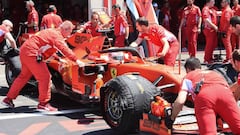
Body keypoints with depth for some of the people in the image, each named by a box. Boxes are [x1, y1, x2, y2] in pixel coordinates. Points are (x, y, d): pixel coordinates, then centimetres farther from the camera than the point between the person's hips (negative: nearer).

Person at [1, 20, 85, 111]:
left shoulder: (52, 32, 19)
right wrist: (76, 60, -29)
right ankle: (43, 104, 2)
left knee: (24, 76, 21)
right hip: (31, 53, -10)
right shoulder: (57, 35, -11)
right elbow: (64, 49, -25)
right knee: (45, 77, -5)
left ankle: (9, 99, 28)